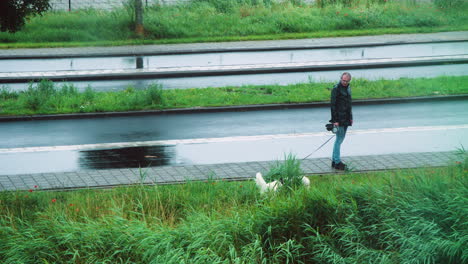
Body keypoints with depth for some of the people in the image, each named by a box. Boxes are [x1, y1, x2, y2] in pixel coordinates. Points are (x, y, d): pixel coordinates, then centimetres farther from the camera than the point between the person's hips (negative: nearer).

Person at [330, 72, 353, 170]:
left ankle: (334, 160, 19)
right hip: (339, 119, -8)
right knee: (339, 139, -6)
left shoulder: (348, 88, 12)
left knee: (340, 139, 12)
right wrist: (334, 120, -19)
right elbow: (333, 105, -15)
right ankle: (337, 162, -3)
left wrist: (350, 118, 19)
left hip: (346, 119, 8)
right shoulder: (336, 89, -13)